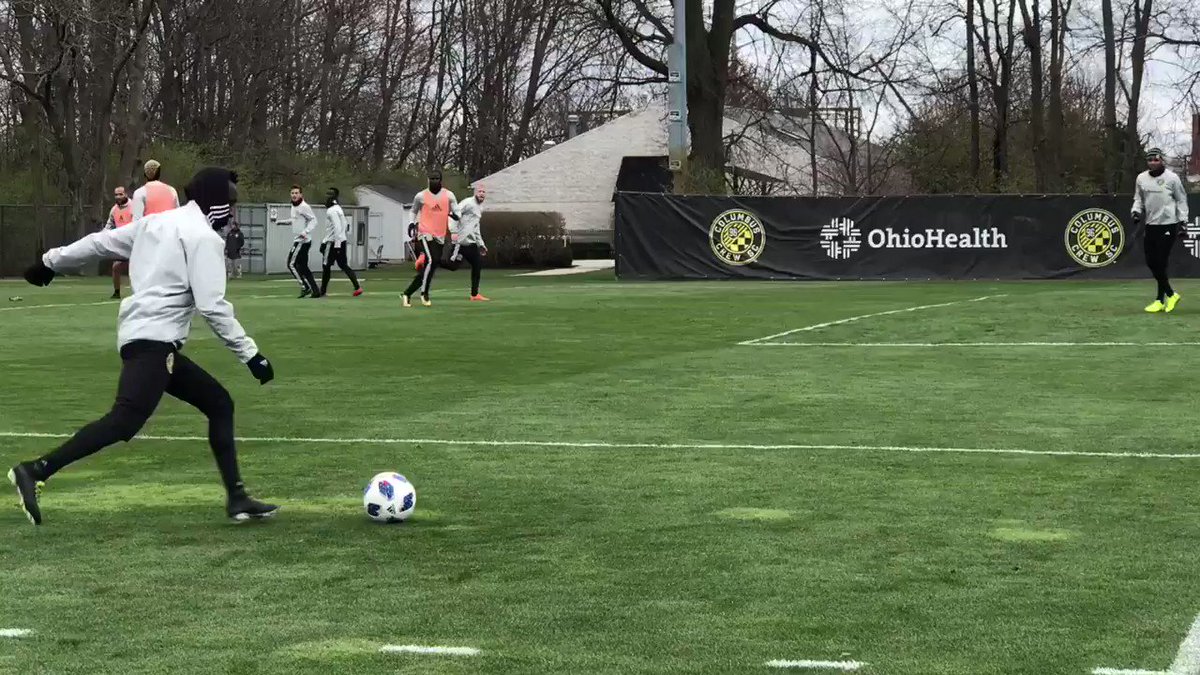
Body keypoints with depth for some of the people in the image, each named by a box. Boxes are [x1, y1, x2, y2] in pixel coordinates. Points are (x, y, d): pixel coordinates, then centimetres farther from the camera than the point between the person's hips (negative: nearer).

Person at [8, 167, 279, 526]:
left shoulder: (159, 222, 18)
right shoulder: (202, 236, -7)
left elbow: (101, 241, 23)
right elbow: (212, 306, -14)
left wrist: (51, 261, 37)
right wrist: (251, 354, -10)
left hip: (150, 340, 10)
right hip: (153, 339, -10)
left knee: (219, 403, 14)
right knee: (126, 420, -23)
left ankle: (237, 498, 12)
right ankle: (36, 471, -29)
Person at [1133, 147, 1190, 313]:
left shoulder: (1172, 178, -5)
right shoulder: (1141, 178, 6)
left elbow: (1181, 200, 1)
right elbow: (1138, 199, 18)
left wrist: (1182, 221, -4)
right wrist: (1136, 212, -1)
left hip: (1168, 225, -5)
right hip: (1150, 225, 5)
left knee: (1161, 263, -8)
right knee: (1151, 262, 4)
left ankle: (1161, 300, 2)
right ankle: (1171, 294, 19)